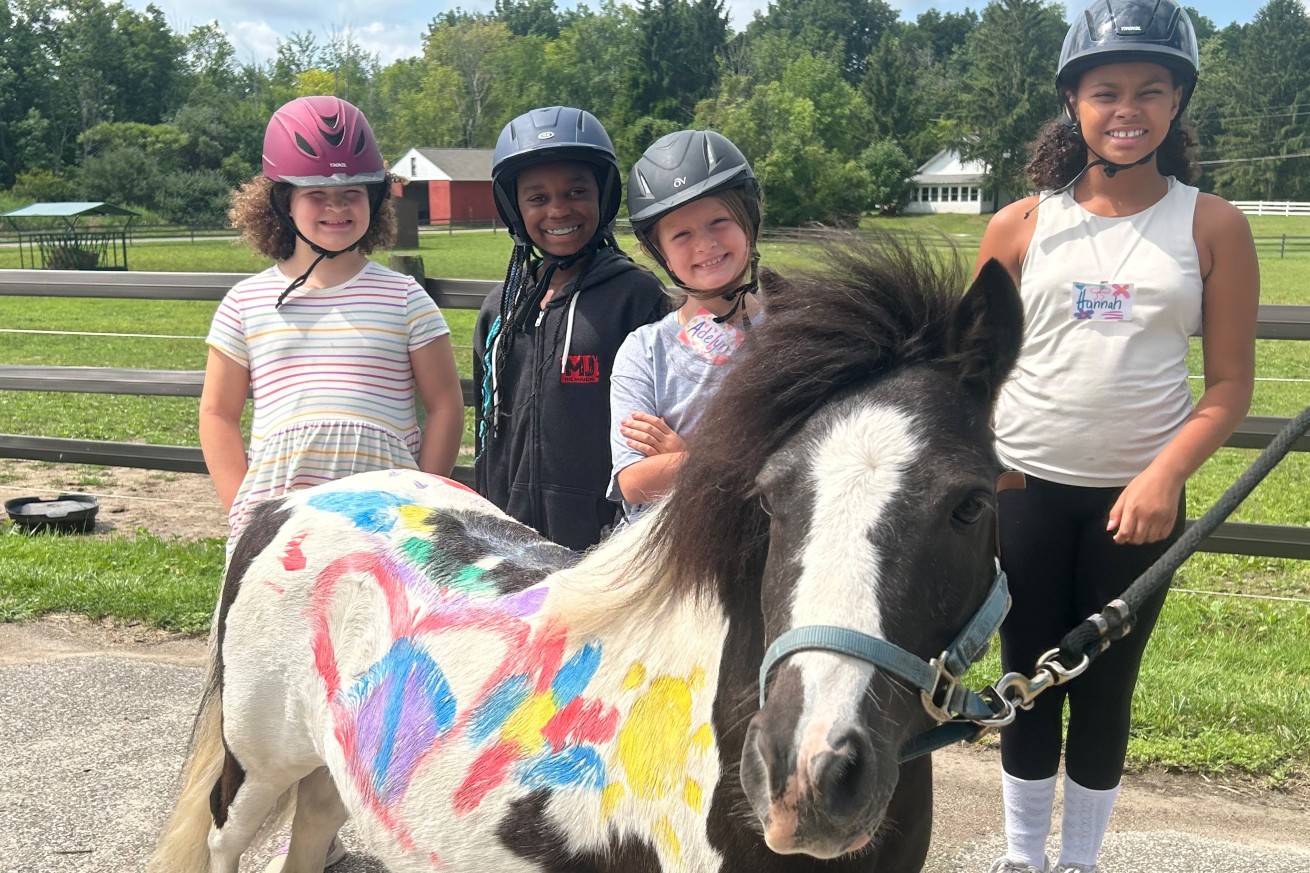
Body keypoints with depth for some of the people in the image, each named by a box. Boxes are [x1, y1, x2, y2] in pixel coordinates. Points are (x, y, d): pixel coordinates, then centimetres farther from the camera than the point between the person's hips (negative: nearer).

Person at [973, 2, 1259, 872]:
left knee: (1106, 689, 11)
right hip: (1024, 490, 1)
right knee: (1030, 682, 12)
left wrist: (1166, 474, -17)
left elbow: (1230, 382, -4)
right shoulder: (1021, 227, -2)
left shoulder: (1213, 228, -3)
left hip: (1137, 498, 0)